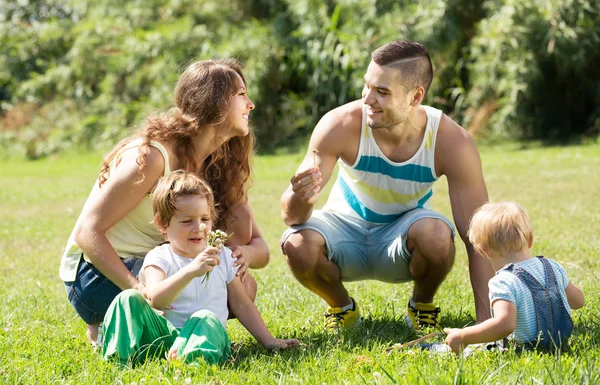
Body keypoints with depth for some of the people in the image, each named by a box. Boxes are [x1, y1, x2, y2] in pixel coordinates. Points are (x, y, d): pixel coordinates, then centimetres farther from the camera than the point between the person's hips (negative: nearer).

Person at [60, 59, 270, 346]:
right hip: (96, 274, -8)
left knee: (243, 286, -10)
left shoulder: (223, 166, 6)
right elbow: (88, 231, -23)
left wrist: (246, 252, -23)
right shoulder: (151, 156, -19)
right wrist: (136, 288, -35)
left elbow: (260, 247, 3)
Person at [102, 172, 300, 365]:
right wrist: (191, 270, -36)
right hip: (163, 334, -1)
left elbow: (242, 305, 21)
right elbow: (156, 300, -23)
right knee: (129, 298, -23)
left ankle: (185, 357, -60)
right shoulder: (158, 258, -1)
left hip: (205, 335, 1)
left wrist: (268, 341, 14)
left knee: (206, 317, -34)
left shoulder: (222, 256, 12)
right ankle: (121, 356, -37)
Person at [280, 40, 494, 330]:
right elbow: (291, 216, -24)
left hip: (401, 236, 0)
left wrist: (486, 321, -33)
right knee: (298, 244, -32)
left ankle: (423, 305, -1)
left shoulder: (451, 142, -25)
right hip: (347, 226, 1)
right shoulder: (340, 126, -27)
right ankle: (341, 305, 2)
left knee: (436, 235, -35)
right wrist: (301, 199, -50)